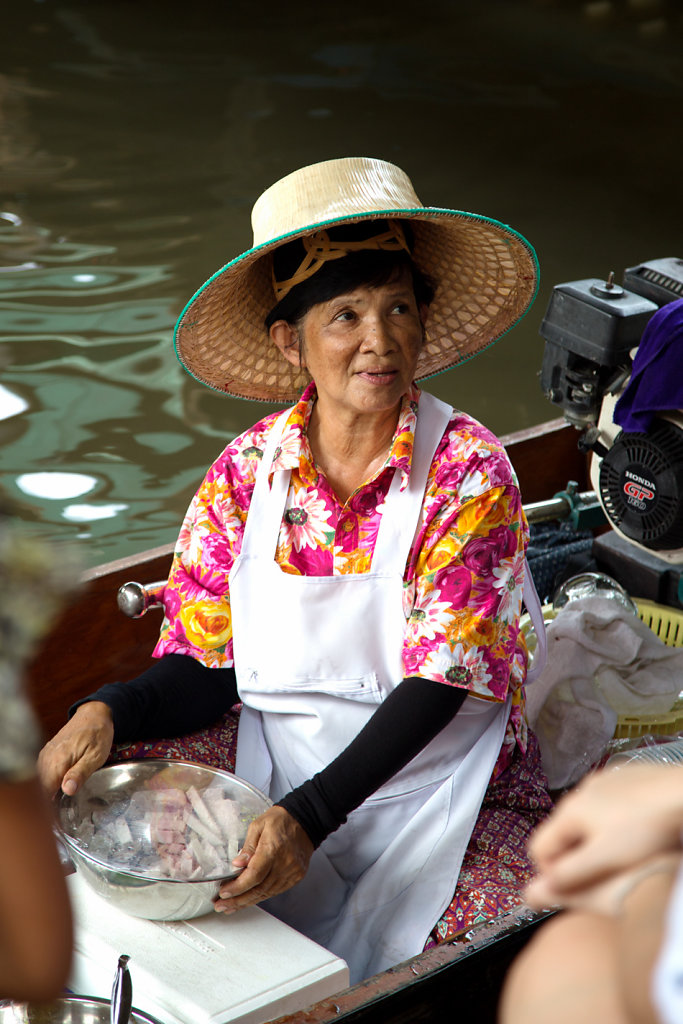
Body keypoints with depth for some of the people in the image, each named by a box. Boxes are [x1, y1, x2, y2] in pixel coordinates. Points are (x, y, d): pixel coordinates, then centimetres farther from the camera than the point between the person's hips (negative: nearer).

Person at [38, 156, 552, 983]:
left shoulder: (468, 471, -10)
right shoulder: (246, 473, 1)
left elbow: (437, 684, -15)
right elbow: (205, 670, 4)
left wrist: (310, 816, -26)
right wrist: (110, 713, -17)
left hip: (438, 796, -2)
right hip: (279, 795, 3)